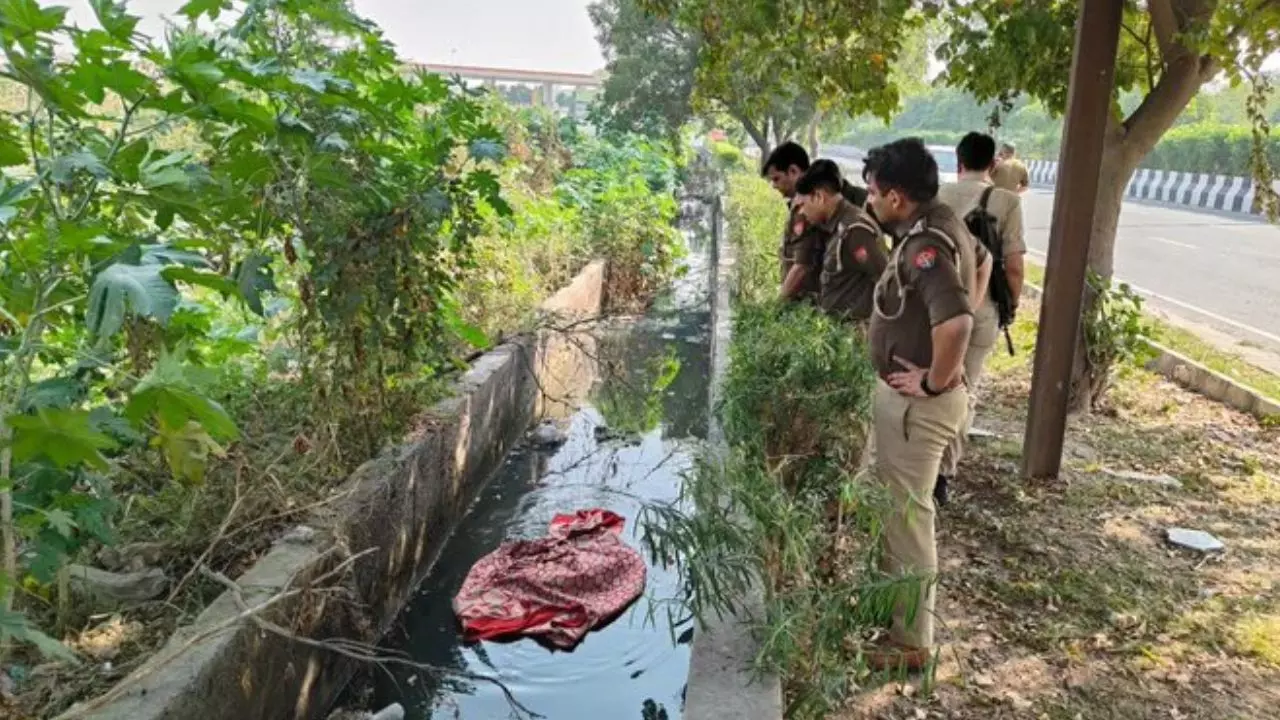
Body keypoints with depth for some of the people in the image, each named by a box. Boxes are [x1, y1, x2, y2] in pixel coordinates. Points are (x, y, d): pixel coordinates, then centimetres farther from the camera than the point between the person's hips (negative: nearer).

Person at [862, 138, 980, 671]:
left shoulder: (924, 245, -26)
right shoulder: (941, 223, 6)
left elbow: (956, 322, -41)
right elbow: (978, 260, 26)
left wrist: (935, 382, -24)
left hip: (915, 402, -10)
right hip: (900, 394, 10)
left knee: (908, 513, 2)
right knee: (893, 503, 24)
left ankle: (911, 642, 17)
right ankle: (894, 600, 42)